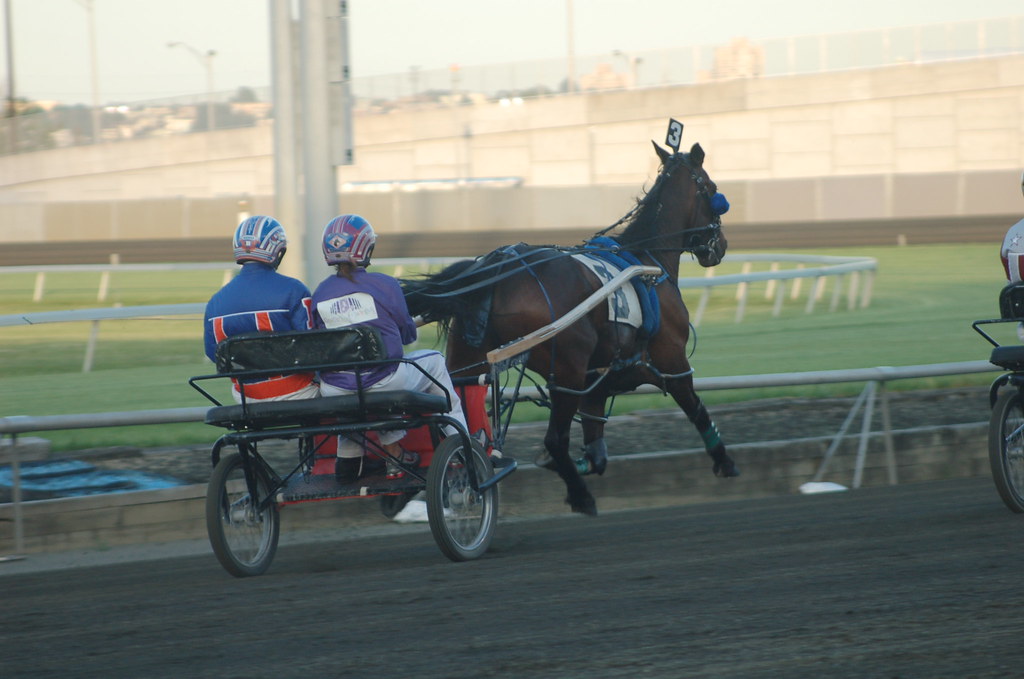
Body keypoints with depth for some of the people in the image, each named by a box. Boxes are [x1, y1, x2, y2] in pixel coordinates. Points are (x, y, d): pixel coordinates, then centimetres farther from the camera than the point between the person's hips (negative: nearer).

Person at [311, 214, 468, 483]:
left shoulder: (320, 293, 2)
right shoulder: (383, 285, -6)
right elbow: (407, 333, 5)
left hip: (335, 394, 3)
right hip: (383, 386, -3)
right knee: (433, 361, 24)